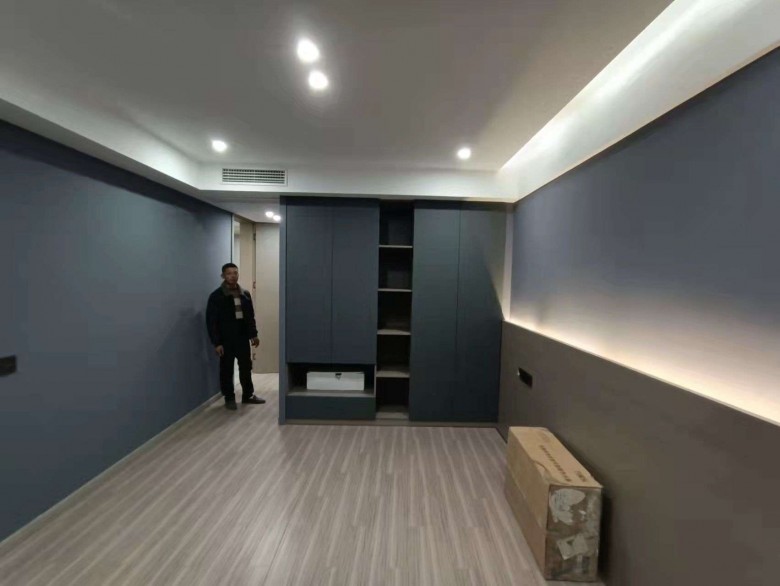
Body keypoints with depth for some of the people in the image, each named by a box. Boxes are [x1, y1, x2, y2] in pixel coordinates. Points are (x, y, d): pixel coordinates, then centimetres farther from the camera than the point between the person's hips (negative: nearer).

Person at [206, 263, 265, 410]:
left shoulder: (245, 295, 5)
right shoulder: (216, 296, -8)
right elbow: (211, 321, -9)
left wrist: (253, 334, 8)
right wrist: (216, 342, -12)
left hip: (243, 338, 4)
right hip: (226, 340, -4)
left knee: (246, 367, 11)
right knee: (226, 370, 8)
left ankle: (248, 395, 27)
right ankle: (229, 399, 24)